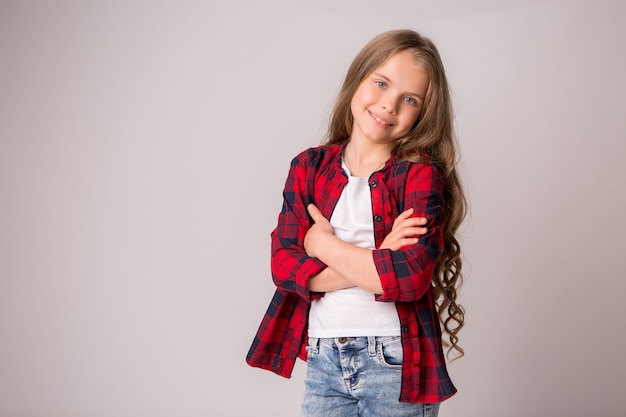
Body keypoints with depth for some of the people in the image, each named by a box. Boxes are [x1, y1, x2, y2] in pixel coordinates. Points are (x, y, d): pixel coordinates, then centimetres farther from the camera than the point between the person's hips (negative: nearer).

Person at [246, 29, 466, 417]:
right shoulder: (309, 167, 4)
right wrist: (378, 262, -16)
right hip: (322, 359, 3)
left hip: (396, 364, -3)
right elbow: (283, 265, -6)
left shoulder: (420, 174, -6)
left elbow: (411, 276, -19)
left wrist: (323, 242, -9)